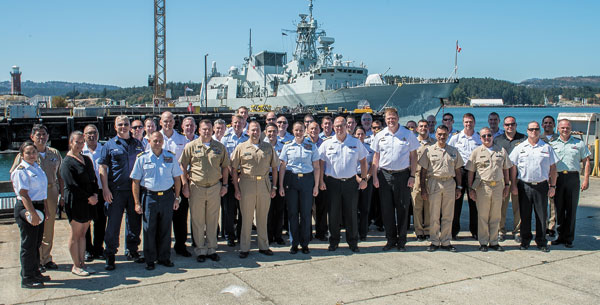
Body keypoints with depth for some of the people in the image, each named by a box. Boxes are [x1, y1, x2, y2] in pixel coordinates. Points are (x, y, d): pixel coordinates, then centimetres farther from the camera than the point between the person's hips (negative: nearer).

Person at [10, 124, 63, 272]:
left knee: (49, 230, 10)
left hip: (51, 193, 3)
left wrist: (62, 195, 8)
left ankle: (46, 258, 22)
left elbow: (60, 176, 12)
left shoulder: (54, 153, 9)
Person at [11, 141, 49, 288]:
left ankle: (35, 273, 28)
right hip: (26, 209, -8)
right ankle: (26, 279, 9)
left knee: (36, 243, 16)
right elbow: (23, 194, -19)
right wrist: (33, 213, -22)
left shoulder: (37, 167, 12)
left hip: (38, 207, 8)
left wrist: (45, 208, 16)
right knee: (28, 244, -1)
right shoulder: (21, 171, -13)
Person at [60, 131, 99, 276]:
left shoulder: (87, 159, 15)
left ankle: (82, 263, 17)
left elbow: (94, 178, 17)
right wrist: (89, 197, -14)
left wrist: (95, 194, 0)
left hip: (89, 201, 7)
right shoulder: (67, 162, -8)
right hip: (75, 202, -7)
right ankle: (76, 266, 9)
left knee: (83, 233, 11)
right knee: (75, 234, 1)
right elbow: (72, 185, -15)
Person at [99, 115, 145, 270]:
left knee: (134, 221, 10)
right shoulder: (109, 145, 3)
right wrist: (105, 189, -10)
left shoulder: (138, 144, 12)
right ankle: (110, 255, 9)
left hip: (135, 189, 3)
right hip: (116, 191, -3)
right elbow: (103, 167, 0)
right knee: (113, 223, -1)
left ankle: (132, 251, 24)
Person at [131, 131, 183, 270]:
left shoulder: (171, 157, 8)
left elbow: (177, 178, 11)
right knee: (149, 229, 3)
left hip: (167, 197, 2)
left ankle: (164, 257, 21)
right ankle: (150, 260, 16)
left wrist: (177, 198, 6)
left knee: (165, 229, 8)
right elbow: (135, 181, 1)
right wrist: (137, 203, -4)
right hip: (149, 197, -1)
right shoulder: (142, 158, 2)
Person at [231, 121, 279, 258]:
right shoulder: (241, 147, 2)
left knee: (263, 217, 11)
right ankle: (244, 248, 14)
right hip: (247, 185, -2)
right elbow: (234, 169, 2)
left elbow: (274, 167, 12)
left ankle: (263, 246, 23)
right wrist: (236, 189, -4)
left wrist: (274, 186, 6)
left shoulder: (268, 147, 8)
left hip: (264, 184, 2)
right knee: (246, 217, 4)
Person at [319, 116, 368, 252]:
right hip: (332, 182, 0)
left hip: (351, 182, 0)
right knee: (333, 213, 5)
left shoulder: (356, 143, 5)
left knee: (351, 213, 4)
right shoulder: (327, 144, 3)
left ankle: (353, 242, 16)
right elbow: (321, 163, 5)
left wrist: (364, 178, 3)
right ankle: (333, 242, 17)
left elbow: (363, 161, 10)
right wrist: (321, 181, -2)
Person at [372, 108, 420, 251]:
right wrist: (375, 176, 3)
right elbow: (376, 157, 10)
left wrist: (412, 176, -3)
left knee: (402, 209, 3)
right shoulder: (380, 136, 6)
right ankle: (391, 239, 17)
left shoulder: (408, 134, 0)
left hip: (402, 175, -2)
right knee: (386, 209, 5)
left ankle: (401, 241, 15)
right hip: (385, 175, 2)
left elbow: (413, 156, 3)